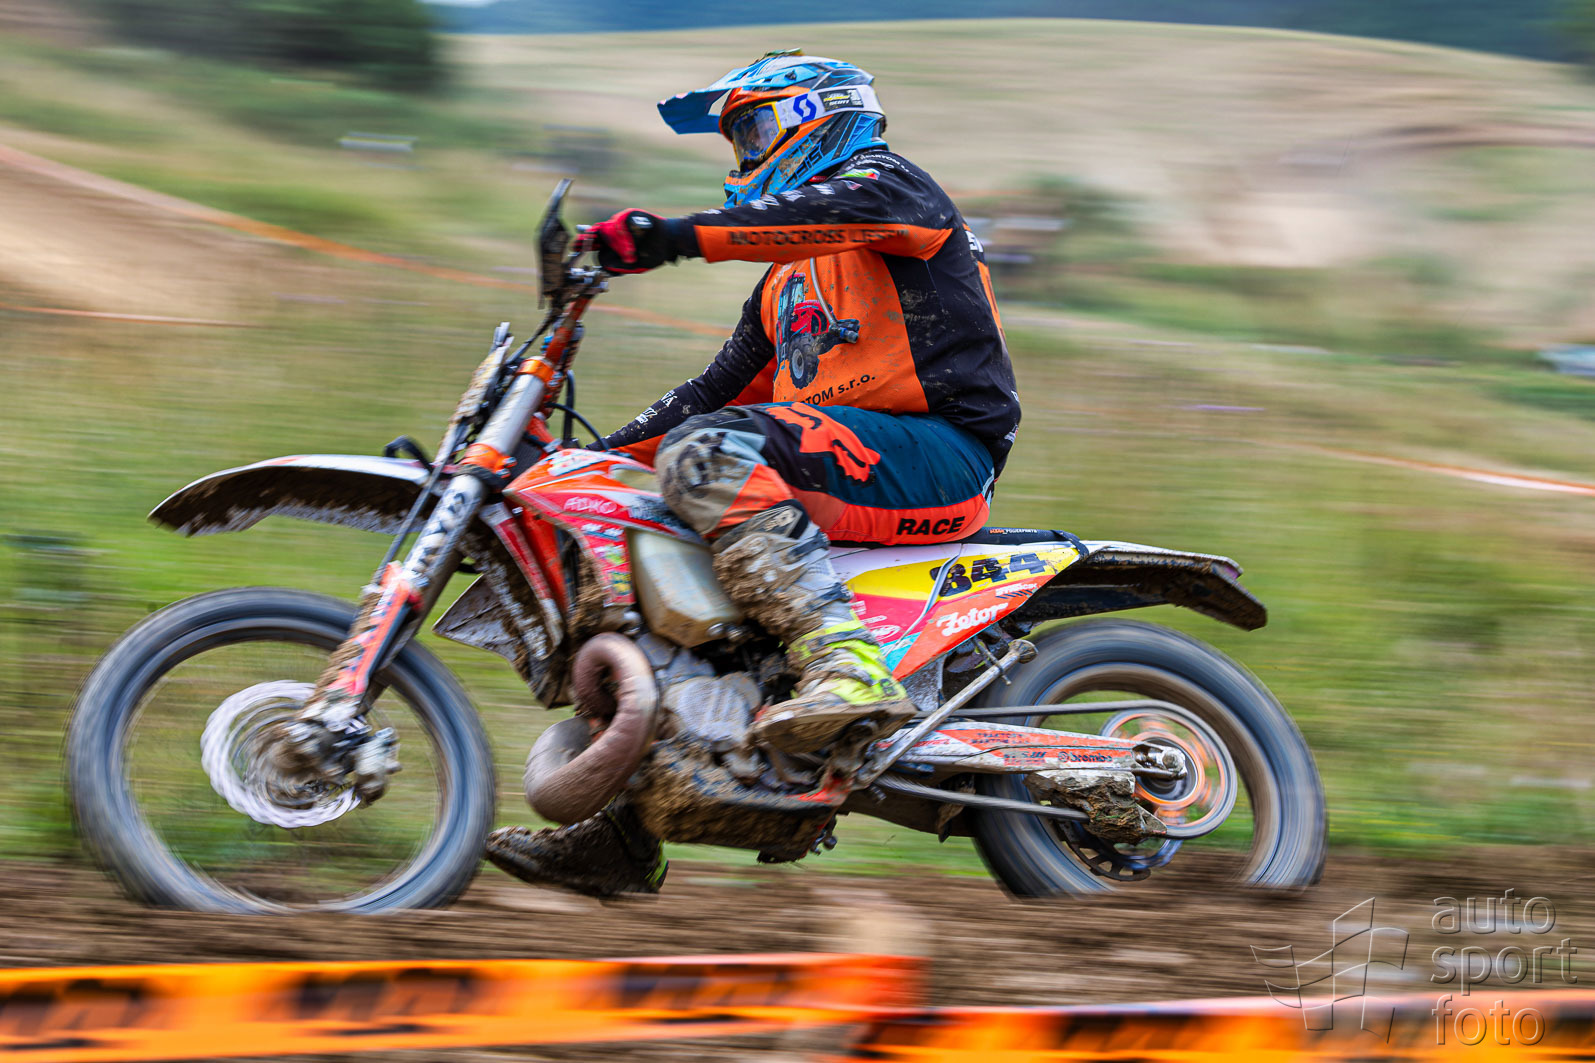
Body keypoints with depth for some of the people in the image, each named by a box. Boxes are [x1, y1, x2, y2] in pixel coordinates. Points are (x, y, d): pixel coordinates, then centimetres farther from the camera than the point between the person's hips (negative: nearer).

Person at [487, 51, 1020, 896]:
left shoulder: (885, 180, 2)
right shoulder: (785, 283, 30)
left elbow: (835, 211, -21)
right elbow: (720, 388, 32)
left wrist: (678, 237, -32)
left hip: (939, 450, -9)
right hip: (843, 469, 9)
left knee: (707, 453, -31)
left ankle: (850, 666, -45)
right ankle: (622, 834, 5)